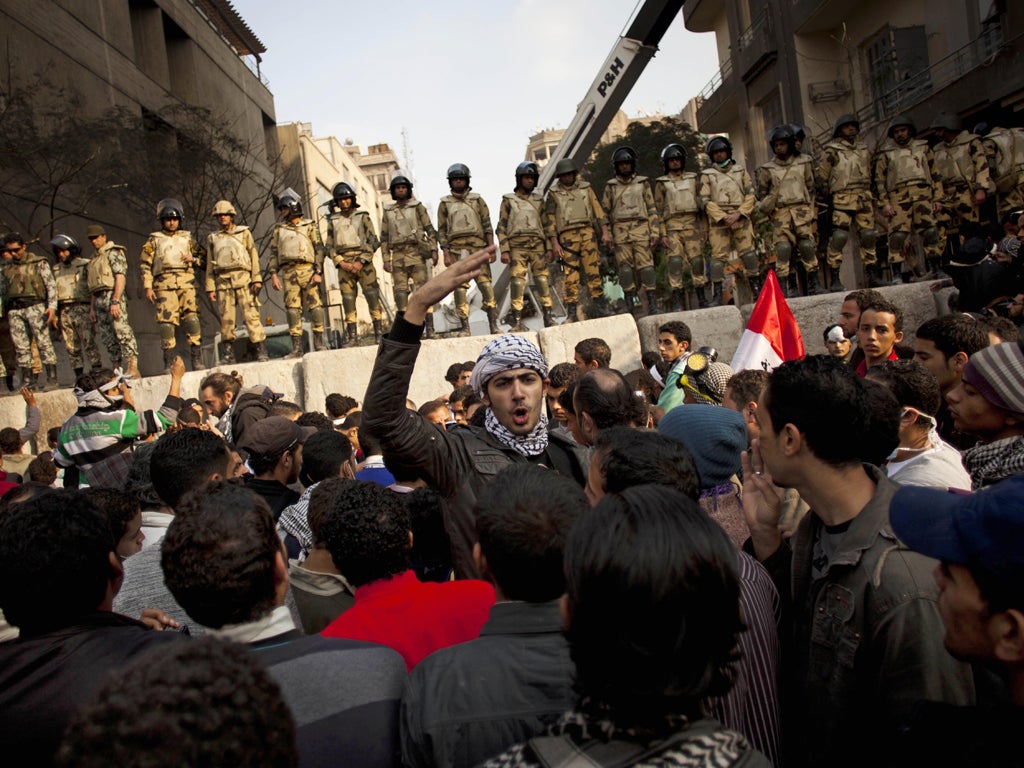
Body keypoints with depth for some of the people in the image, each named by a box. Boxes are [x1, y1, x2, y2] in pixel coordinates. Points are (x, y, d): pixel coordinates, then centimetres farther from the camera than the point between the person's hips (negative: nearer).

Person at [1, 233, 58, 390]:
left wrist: (52, 307, -10)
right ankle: (27, 380, 7)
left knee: (44, 342, -9)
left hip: (35, 306, -4)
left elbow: (51, 285, 0)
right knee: (21, 347, 2)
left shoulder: (38, 263, 4)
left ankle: (52, 378, -8)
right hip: (14, 310, 4)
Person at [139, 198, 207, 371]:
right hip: (164, 285, -1)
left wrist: (193, 260, -1)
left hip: (186, 284, 1)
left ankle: (197, 361, -8)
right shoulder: (154, 240, 15)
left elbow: (205, 257, 21)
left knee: (192, 320, -10)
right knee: (167, 323, -8)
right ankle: (169, 364, -5)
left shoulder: (187, 238, 20)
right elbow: (144, 264, 9)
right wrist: (148, 287, -2)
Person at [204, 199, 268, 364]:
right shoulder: (213, 238, 20)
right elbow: (210, 265, 17)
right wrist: (210, 287, 8)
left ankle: (260, 351, -10)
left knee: (251, 314, -10)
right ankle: (227, 354, 0)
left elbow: (254, 256, 8)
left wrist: (257, 279, -3)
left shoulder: (243, 232, 14)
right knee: (226, 319, -4)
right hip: (222, 281, 2)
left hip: (242, 278, -2)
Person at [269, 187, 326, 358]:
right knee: (293, 309, -2)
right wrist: (273, 274, 5)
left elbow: (319, 249, 3)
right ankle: (296, 347, -1)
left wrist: (318, 272, -8)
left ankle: (319, 342, 0)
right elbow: (273, 252, 16)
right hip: (289, 272, 3)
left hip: (308, 270, -3)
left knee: (315, 305, -8)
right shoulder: (278, 229, 18)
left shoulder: (309, 227, 9)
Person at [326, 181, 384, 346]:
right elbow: (330, 246, 11)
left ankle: (378, 334, -5)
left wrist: (361, 262, -11)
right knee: (348, 299, -2)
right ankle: (352, 337, 0)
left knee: (372, 296, -8)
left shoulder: (363, 217, 8)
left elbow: (372, 241, 1)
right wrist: (341, 263, -5)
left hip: (363, 262, -2)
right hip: (344, 265, 2)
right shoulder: (333, 221, 14)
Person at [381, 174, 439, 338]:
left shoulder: (417, 207, 8)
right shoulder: (388, 211, 15)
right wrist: (386, 259, 5)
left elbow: (430, 230, 5)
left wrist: (434, 250, -6)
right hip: (398, 255, 3)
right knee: (400, 292, -4)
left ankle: (429, 330, -8)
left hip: (416, 252, -3)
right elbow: (384, 237, 13)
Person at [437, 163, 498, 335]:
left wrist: (491, 248, -2)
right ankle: (464, 327, -3)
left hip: (478, 246, 0)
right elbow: (442, 231, 8)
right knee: (460, 287, -5)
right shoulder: (445, 203, 13)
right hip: (457, 248, 0)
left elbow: (487, 226, 9)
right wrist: (446, 254, -3)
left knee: (486, 285, -7)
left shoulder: (477, 200, 14)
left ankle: (494, 325, -5)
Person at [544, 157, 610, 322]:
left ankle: (601, 307, 3)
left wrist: (605, 231, 3)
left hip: (587, 232, 2)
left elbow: (597, 209, 13)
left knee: (593, 270, -3)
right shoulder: (553, 193, 8)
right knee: (571, 275, -6)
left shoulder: (585, 188, 14)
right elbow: (549, 219, 4)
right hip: (567, 236, -2)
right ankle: (572, 313, -5)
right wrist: (554, 243, -4)